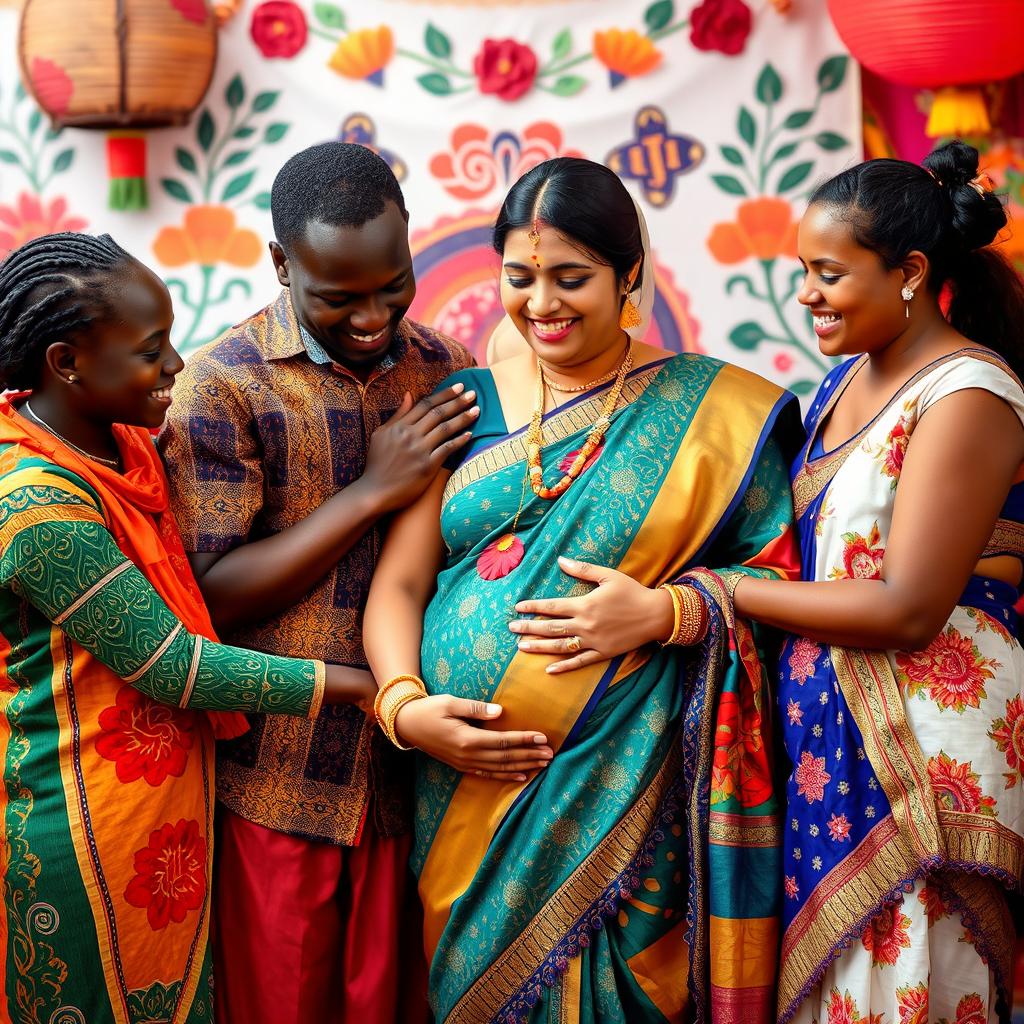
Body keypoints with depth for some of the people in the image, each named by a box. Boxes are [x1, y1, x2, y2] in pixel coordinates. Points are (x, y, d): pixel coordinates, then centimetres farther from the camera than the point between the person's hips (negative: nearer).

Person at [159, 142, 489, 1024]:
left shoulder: (444, 370, 4)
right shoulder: (222, 386, -9)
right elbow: (211, 592, -14)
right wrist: (372, 491, -17)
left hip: (414, 772, 3)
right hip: (281, 780, -3)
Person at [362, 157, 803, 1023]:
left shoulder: (712, 410, 1)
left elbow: (781, 570, 0)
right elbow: (399, 577, 4)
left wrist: (665, 611, -16)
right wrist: (402, 704, -12)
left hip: (625, 788, -2)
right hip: (469, 785, 3)